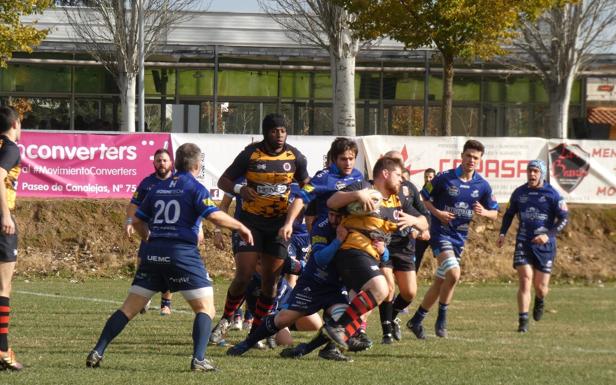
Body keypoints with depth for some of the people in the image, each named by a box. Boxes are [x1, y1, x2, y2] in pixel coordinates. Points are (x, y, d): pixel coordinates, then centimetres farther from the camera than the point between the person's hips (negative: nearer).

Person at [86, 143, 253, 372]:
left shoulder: (158, 188, 16)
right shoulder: (195, 188, -1)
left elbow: (138, 221, 21)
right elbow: (214, 216, -14)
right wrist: (241, 228, -1)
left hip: (153, 252, 5)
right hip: (182, 252, -5)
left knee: (129, 308, 9)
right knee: (205, 308, 3)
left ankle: (97, 353, 2)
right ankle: (199, 359, -12)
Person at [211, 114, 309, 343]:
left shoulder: (294, 157, 0)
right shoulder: (250, 154, -7)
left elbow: (305, 184, 16)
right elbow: (223, 181, -2)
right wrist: (240, 189, -22)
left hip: (279, 223, 2)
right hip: (252, 221, -2)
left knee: (270, 281, 2)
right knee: (243, 276, -10)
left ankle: (256, 331, 14)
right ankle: (225, 321, 13)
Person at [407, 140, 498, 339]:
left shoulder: (483, 185, 2)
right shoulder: (444, 178, -9)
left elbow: (494, 213, 10)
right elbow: (423, 198, 0)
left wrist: (484, 212, -13)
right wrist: (437, 212, -16)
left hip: (460, 236, 5)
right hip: (441, 232, -5)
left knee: (440, 282, 9)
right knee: (454, 274, -24)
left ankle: (416, 320, 22)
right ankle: (442, 319, -7)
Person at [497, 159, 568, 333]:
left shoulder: (552, 194, -5)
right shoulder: (519, 193, 5)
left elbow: (563, 219, -5)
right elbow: (509, 214, 19)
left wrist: (548, 235, -18)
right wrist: (502, 233, 4)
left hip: (545, 245, -2)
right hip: (524, 243, 2)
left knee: (541, 287, 2)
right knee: (525, 280, -13)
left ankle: (539, 301, 39)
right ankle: (523, 321, -11)